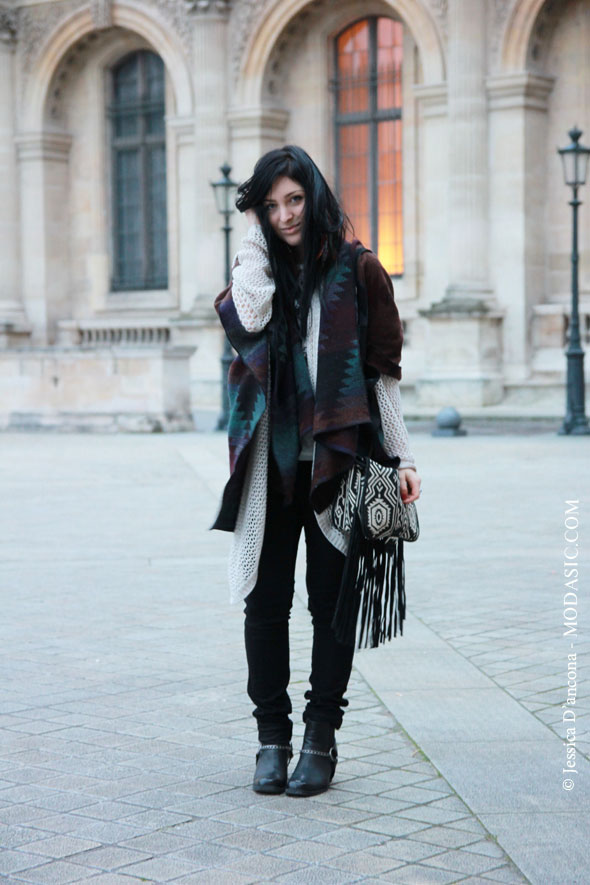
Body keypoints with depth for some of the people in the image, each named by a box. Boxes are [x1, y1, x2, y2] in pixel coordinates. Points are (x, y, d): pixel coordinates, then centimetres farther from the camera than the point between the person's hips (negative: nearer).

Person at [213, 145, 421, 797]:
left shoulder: (357, 270, 3)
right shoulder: (257, 268, 11)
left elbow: (384, 371, 4)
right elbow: (246, 320, -13)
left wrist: (401, 456, -2)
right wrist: (255, 238, -4)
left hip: (337, 460, -2)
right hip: (271, 463, 2)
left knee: (331, 601, 3)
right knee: (265, 601, 3)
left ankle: (321, 738, 13)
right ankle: (271, 736, 13)